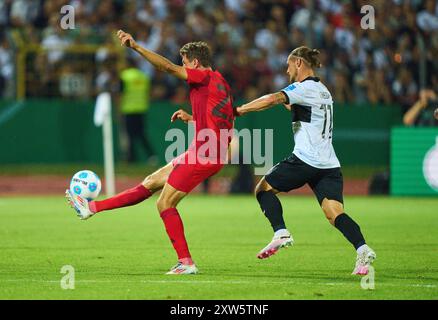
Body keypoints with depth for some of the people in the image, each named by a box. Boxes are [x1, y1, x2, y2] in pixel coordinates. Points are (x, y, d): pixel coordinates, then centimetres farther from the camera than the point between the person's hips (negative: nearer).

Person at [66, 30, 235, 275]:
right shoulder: (221, 84, 18)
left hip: (204, 153, -10)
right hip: (214, 155, 10)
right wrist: (191, 118, 22)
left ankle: (186, 263, -4)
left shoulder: (207, 77, -9)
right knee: (150, 183, 12)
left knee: (165, 204, -4)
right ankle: (91, 208, 17)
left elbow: (168, 67, -19)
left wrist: (136, 47, -20)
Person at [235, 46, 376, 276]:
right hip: (329, 164, 8)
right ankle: (362, 249, -28)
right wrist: (290, 105, 31)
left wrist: (240, 110, -12)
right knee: (335, 213, -6)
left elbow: (272, 99, -18)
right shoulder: (323, 91, 22)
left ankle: (281, 233, -8)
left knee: (264, 188, 10)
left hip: (306, 160, -8)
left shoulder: (304, 87, -4)